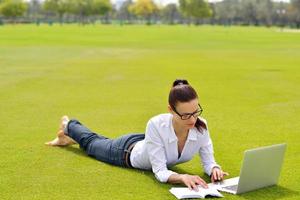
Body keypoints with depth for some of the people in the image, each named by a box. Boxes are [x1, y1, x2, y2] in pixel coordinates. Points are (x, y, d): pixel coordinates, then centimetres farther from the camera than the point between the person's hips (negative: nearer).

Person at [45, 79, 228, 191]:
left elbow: (208, 161, -24)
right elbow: (160, 172, -44)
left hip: (146, 144, 4)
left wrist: (214, 169, -46)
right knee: (92, 144, 29)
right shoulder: (156, 125, -47)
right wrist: (182, 177, -62)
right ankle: (69, 126, 60)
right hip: (129, 151, -4)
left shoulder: (201, 126, -34)